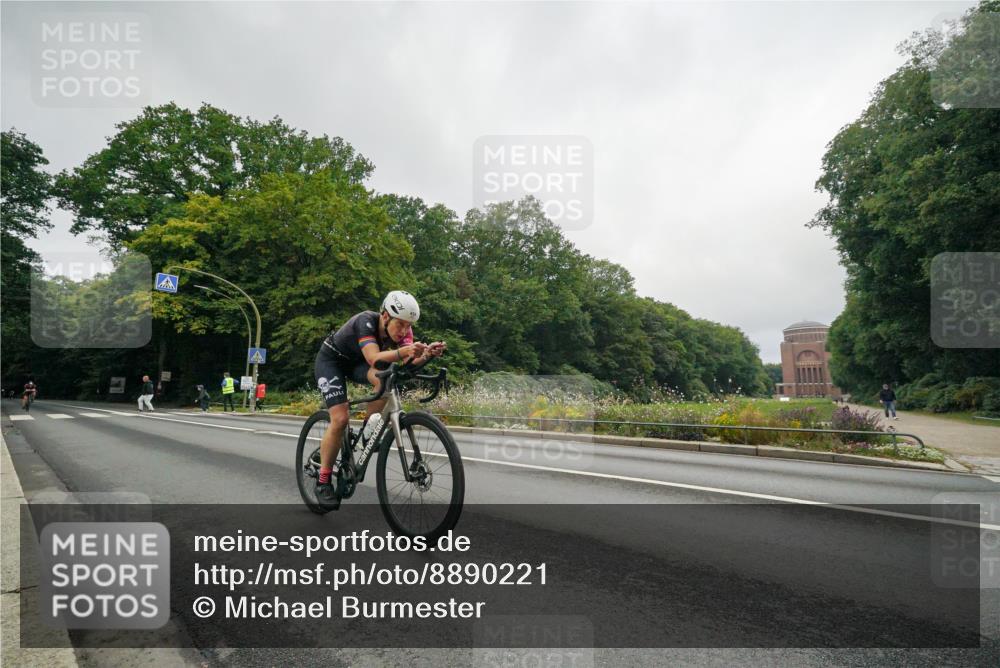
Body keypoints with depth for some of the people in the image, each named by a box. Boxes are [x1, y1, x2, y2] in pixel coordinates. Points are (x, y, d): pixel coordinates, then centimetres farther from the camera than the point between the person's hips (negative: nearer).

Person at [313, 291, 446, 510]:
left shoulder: (401, 328, -19)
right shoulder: (366, 321, -35)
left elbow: (409, 362, -33)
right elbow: (374, 358, -48)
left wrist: (427, 354, -54)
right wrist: (402, 351, -65)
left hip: (356, 361, 5)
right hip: (331, 360, -5)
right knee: (340, 419, -19)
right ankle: (323, 481, -3)